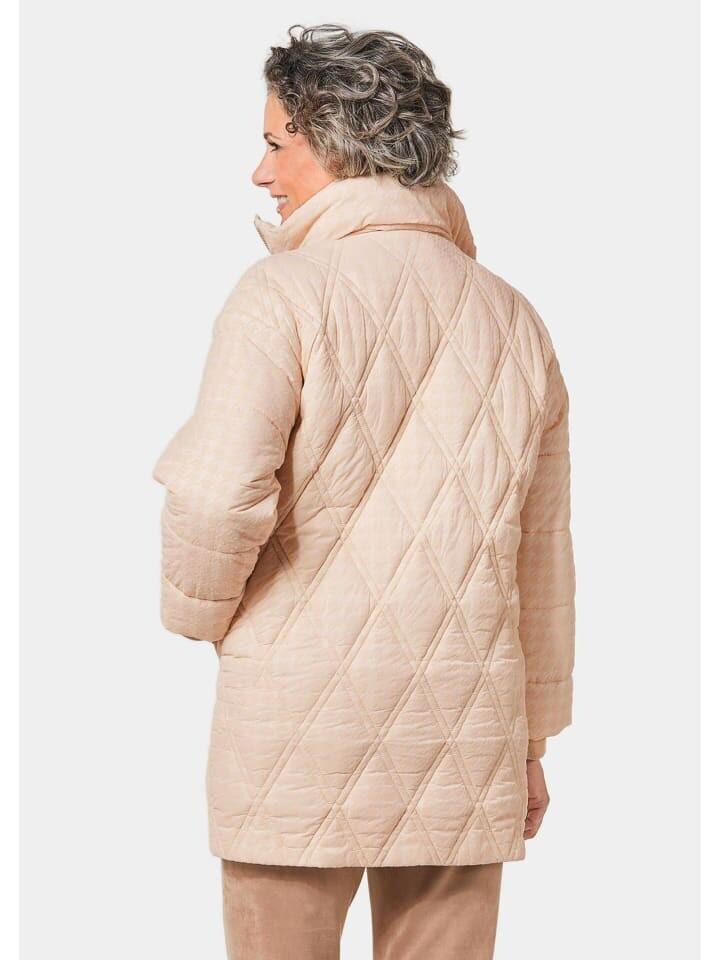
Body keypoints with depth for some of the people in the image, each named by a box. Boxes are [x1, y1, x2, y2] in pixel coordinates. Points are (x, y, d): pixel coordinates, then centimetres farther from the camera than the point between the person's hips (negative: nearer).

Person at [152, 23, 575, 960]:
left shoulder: (285, 295, -9)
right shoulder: (513, 317, 7)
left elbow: (215, 500, -20)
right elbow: (544, 549, 11)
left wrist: (201, 612, 1)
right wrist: (533, 738, 19)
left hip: (303, 726, -4)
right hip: (468, 730, 5)